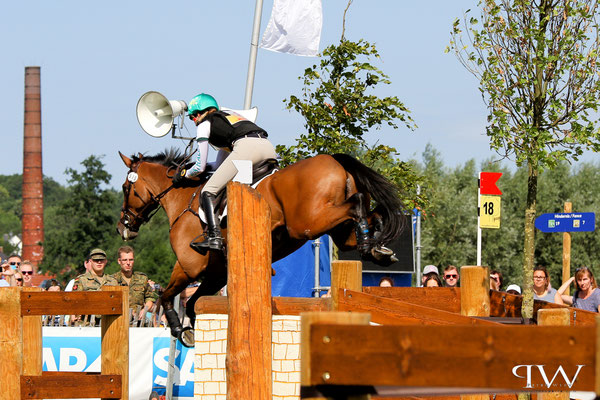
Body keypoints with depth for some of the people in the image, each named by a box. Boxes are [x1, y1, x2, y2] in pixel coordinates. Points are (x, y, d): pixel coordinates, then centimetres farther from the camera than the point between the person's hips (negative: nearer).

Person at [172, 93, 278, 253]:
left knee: (208, 191, -3)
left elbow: (200, 167, 19)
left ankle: (214, 237, -18)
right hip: (269, 148, 7)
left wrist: (182, 175, 36)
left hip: (246, 148, -7)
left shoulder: (204, 125, 19)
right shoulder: (228, 114, 39)